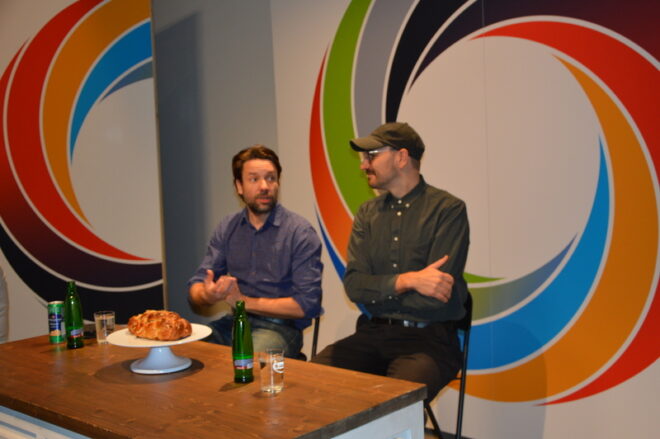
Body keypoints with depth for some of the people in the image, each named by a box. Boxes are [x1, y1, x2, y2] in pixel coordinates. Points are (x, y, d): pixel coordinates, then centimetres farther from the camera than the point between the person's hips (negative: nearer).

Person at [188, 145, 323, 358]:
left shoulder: (300, 232, -7)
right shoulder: (227, 228, 9)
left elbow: (308, 304, -13)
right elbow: (196, 286, 7)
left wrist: (245, 301, -15)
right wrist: (207, 295, -18)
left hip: (280, 328, -4)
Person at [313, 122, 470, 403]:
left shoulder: (448, 209, -5)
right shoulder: (367, 213, 12)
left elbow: (435, 297, -13)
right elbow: (353, 284, 0)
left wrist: (378, 294, -4)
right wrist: (406, 281, -16)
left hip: (428, 339, -4)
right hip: (372, 335, 5)